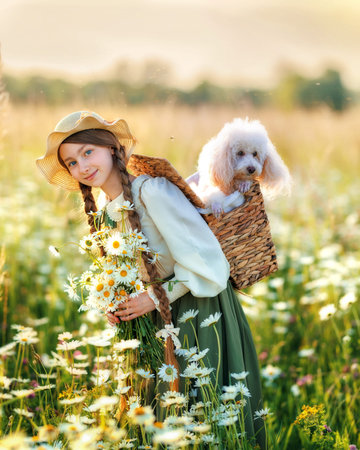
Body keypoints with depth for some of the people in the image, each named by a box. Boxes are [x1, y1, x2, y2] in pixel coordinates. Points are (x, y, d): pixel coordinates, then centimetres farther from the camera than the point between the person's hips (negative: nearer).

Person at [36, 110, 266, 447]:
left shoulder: (152, 191, -21)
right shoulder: (105, 213, 5)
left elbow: (204, 261, -23)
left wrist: (156, 298, -17)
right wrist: (116, 306, 1)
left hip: (200, 310, -7)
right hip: (162, 320, 8)